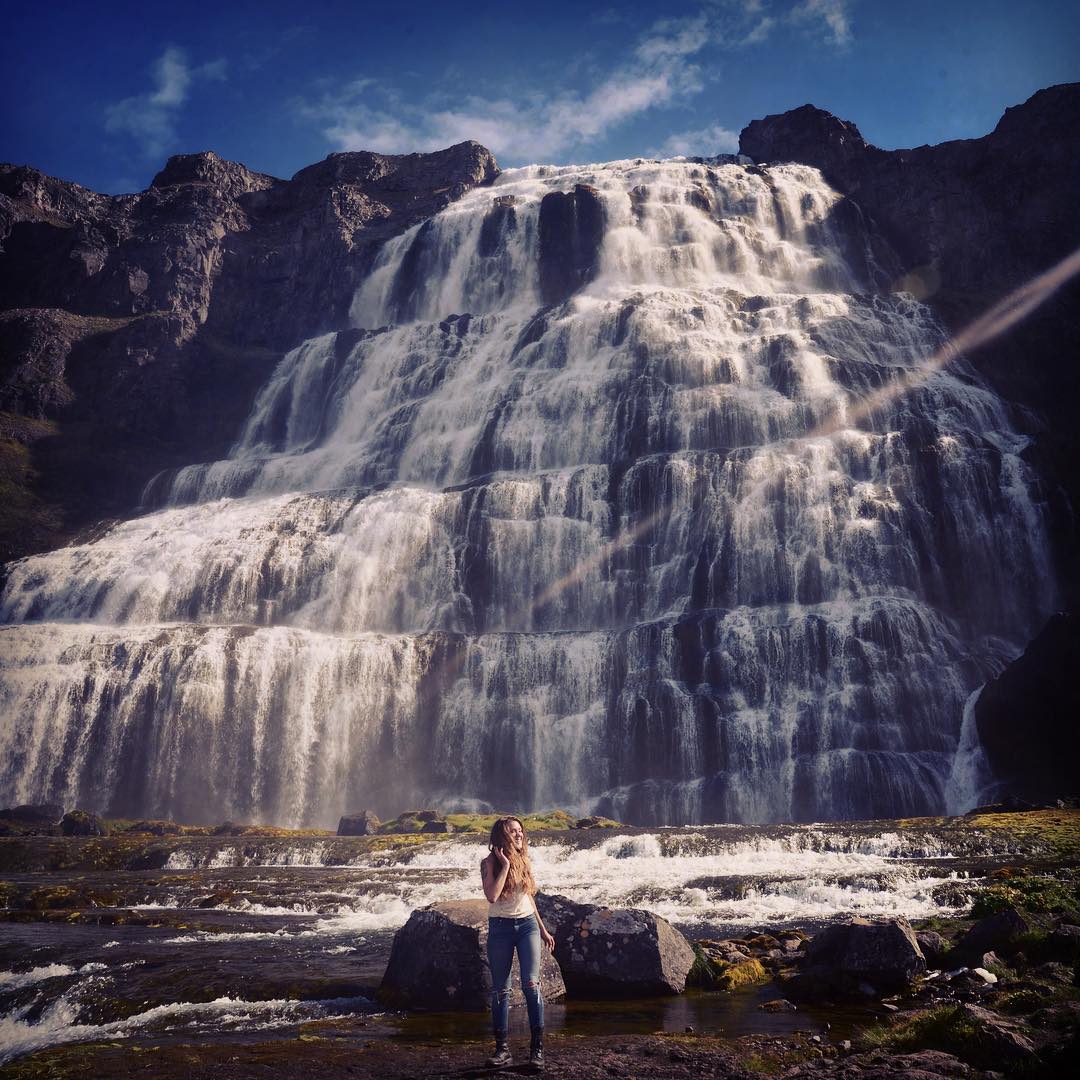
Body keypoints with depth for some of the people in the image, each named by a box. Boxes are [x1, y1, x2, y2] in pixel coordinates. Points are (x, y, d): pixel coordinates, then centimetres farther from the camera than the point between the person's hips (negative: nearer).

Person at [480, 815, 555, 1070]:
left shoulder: (524, 861, 6)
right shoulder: (490, 863, -6)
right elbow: (492, 896, -22)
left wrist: (543, 930, 19)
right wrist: (505, 865, -18)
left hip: (527, 925, 2)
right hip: (500, 928, -2)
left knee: (531, 984, -10)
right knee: (500, 989, 2)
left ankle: (537, 1047, -4)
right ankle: (502, 1048, 11)